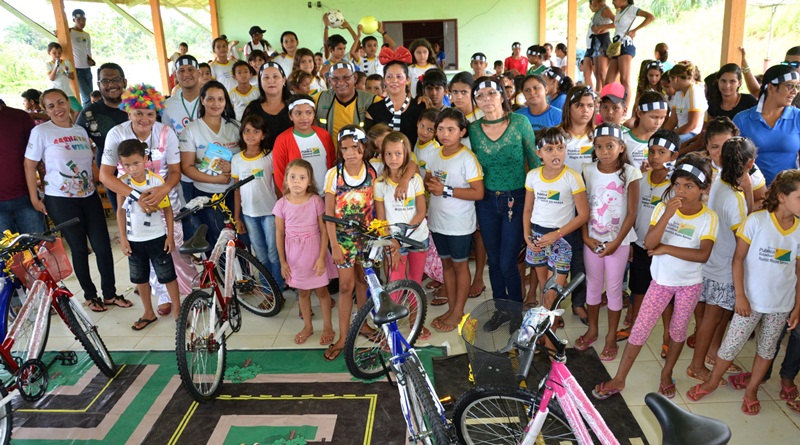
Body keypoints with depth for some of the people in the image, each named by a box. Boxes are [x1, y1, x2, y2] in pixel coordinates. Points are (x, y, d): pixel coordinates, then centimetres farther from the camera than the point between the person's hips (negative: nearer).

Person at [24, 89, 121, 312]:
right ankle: (90, 295, 22)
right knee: (79, 249, 4)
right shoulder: (41, 132, -6)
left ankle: (110, 293, 17)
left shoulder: (81, 131, 10)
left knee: (103, 246, 2)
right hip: (60, 200, -4)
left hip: (89, 196, 4)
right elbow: (29, 166, -3)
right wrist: (34, 198, -5)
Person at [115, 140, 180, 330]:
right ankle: (149, 313, 31)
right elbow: (121, 211, 1)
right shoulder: (122, 183, -7)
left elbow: (168, 209, -6)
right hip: (134, 240, 3)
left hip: (157, 238, -3)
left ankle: (178, 311, 18)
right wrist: (123, 239, -1)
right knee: (140, 278, 15)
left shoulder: (156, 181, -14)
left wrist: (170, 235, -6)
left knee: (167, 275, 5)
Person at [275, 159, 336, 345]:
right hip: (294, 255, 2)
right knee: (302, 292, 17)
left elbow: (324, 231, -9)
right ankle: (308, 327, 35)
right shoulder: (282, 204, -6)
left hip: (315, 253, -2)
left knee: (321, 290, 11)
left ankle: (328, 327, 28)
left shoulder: (316, 201, -11)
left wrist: (322, 258, -13)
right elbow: (279, 234, 0)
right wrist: (282, 261, 0)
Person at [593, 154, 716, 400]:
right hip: (661, 280, 1)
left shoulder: (708, 217, -12)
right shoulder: (663, 208, -9)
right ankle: (619, 379, 11)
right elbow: (649, 244, -20)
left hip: (690, 284, -1)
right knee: (640, 329, 1)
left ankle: (666, 374, 38)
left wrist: (665, 248, -21)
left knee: (678, 330, 15)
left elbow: (703, 254, -23)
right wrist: (667, 215, -30)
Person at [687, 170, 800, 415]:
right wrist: (740, 296, -12)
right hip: (752, 300, -3)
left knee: (767, 348, 16)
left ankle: (751, 389, 35)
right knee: (731, 345, 5)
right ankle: (711, 383, 26)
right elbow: (738, 259, -10)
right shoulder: (756, 221, -14)